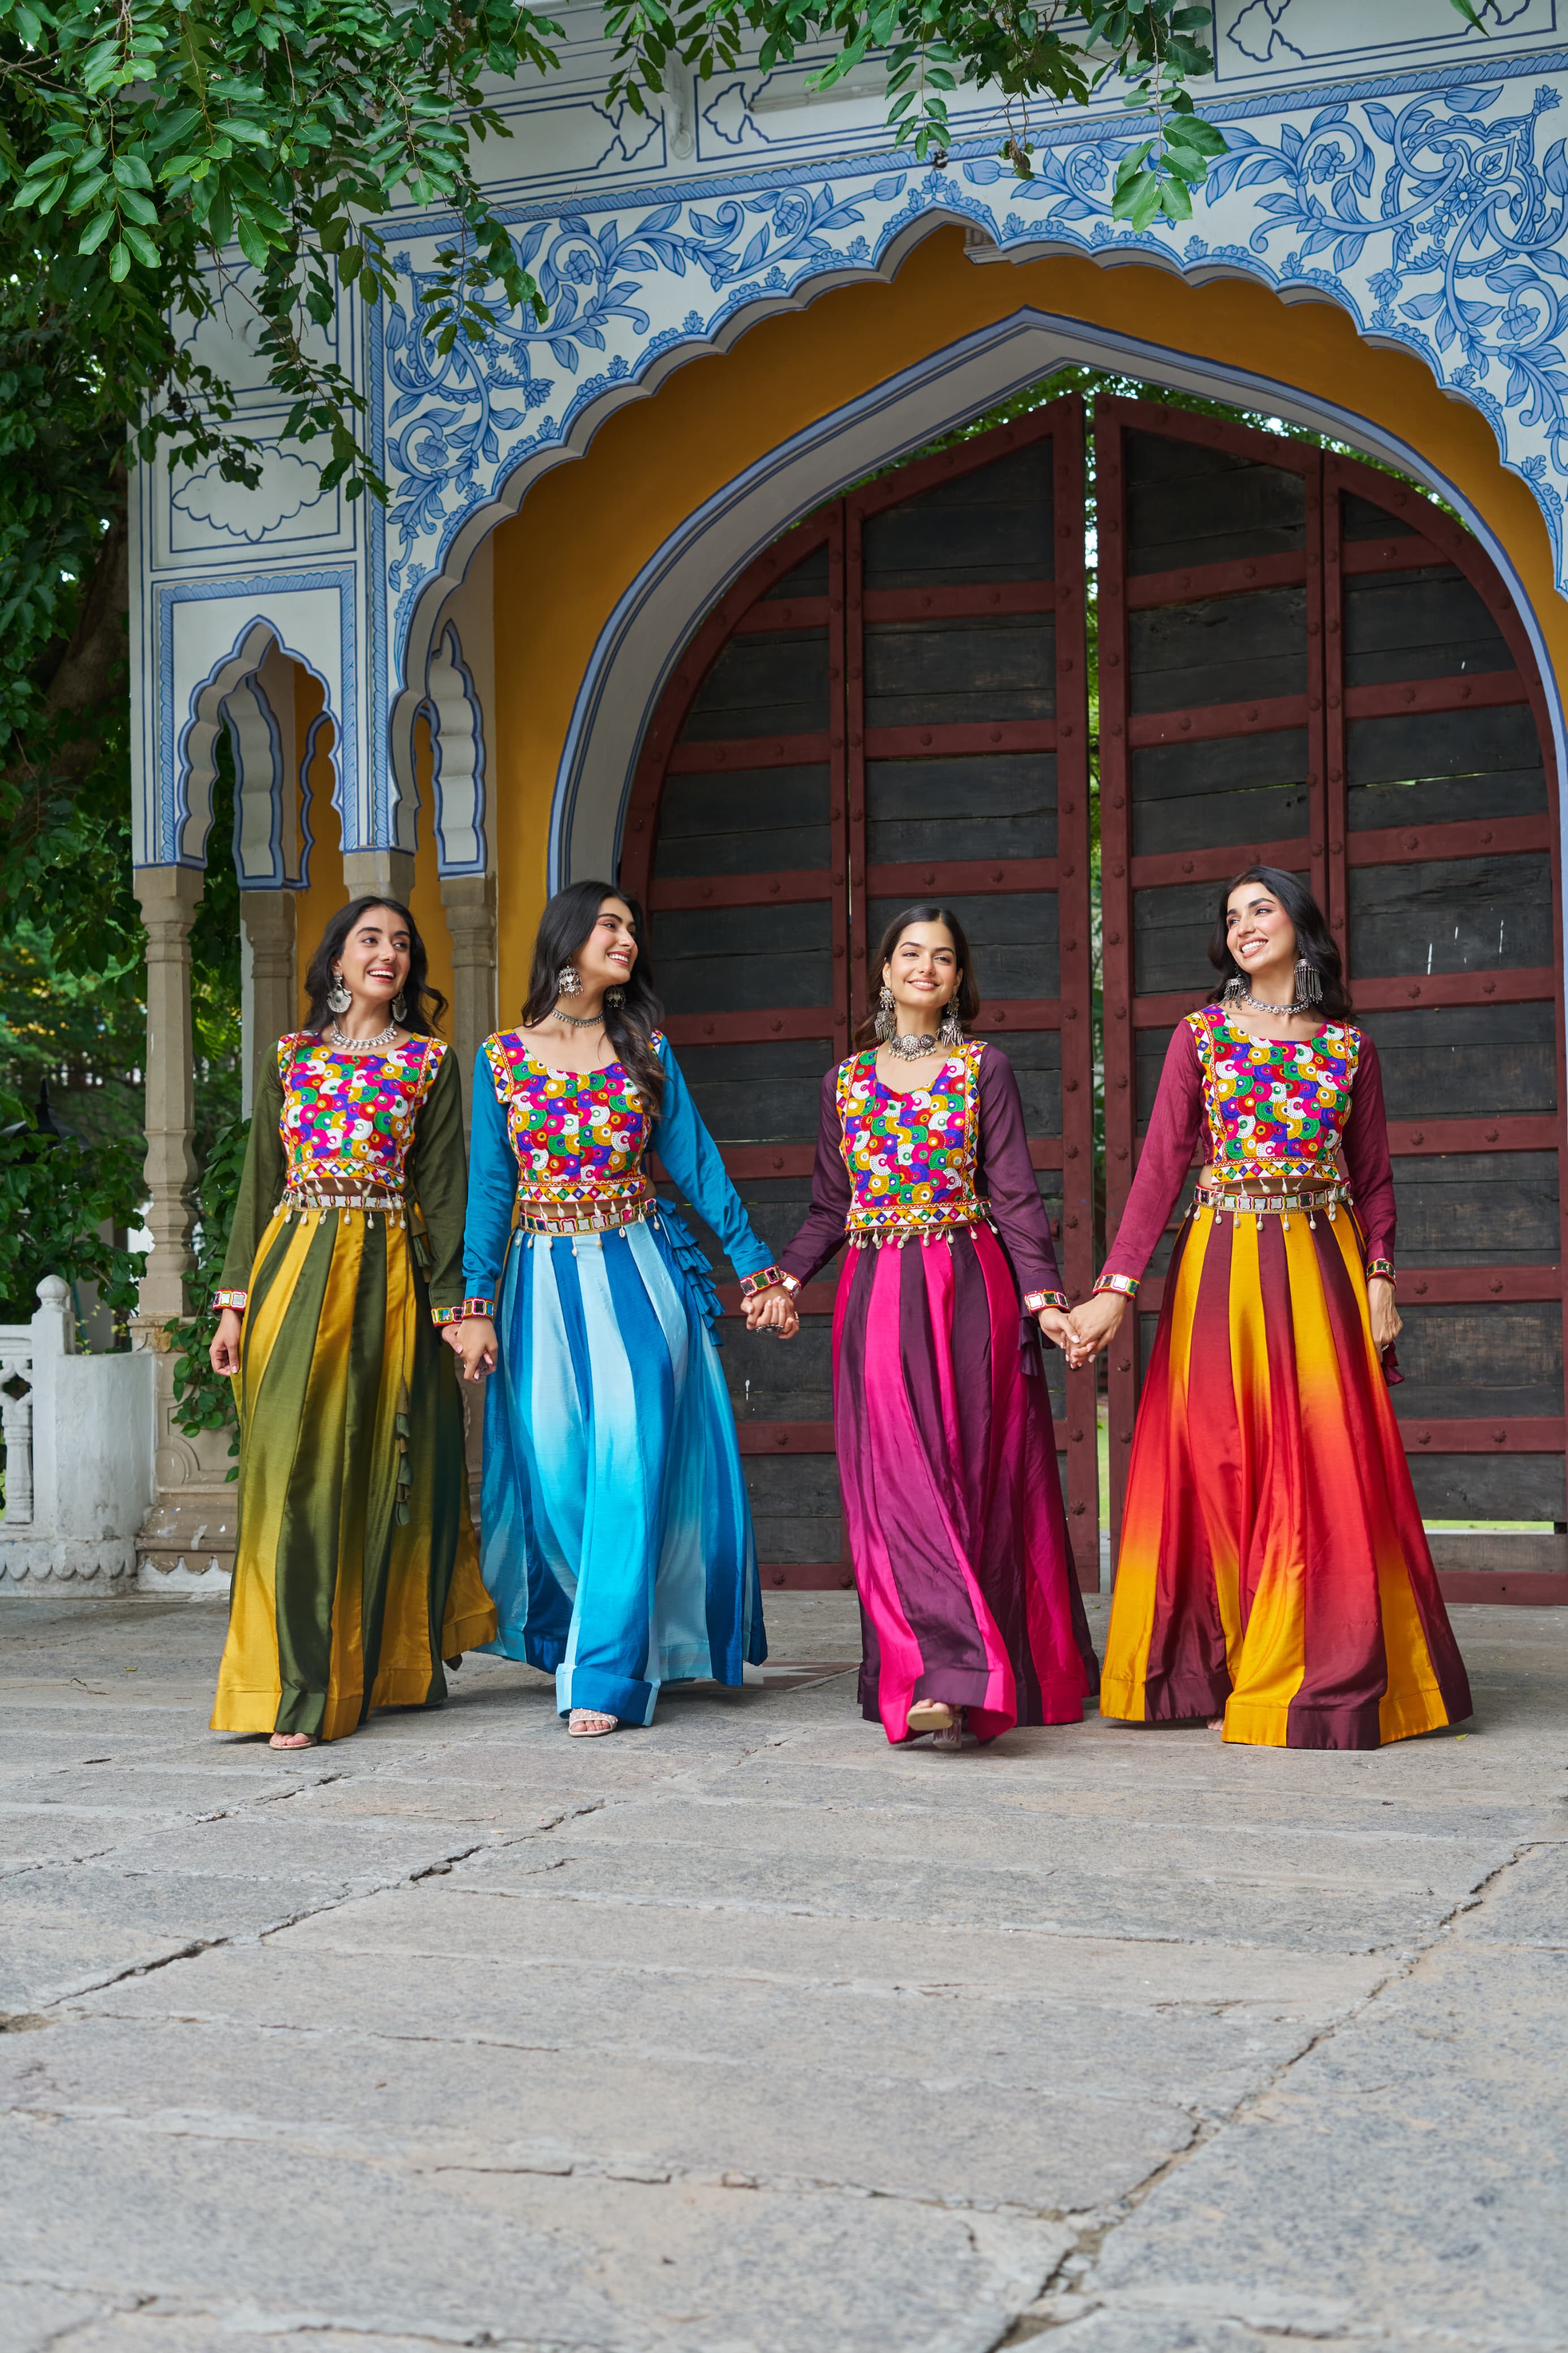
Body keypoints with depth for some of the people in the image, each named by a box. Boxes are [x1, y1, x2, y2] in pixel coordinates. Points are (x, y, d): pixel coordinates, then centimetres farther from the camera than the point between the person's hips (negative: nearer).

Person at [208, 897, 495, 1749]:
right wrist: (237, 1300, 4)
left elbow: (442, 1190, 4)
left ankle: (394, 1666, 10)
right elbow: (259, 1182, 12)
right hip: (294, 1271, 1)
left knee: (384, 1470, 0)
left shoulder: (430, 1062, 8)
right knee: (298, 1469, -5)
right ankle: (298, 1688, -3)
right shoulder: (291, 1058, 13)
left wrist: (450, 1305, -4)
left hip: (387, 1278, -1)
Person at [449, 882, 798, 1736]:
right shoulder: (502, 1057, 5)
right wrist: (476, 1305, -1)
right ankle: (572, 1638, 22)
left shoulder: (647, 1051, 7)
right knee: (556, 1471, 0)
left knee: (630, 1465, -9)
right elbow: (489, 1186, 5)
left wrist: (756, 1270, 2)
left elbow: (698, 1168, 7)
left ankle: (608, 1672, -6)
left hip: (637, 1277, 0)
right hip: (544, 1284, 0)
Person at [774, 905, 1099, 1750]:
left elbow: (1014, 1196, 1)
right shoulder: (846, 1080, 13)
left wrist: (1043, 1297, -10)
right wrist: (787, 1277, -2)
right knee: (894, 1482, -9)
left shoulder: (985, 1069, 6)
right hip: (876, 1295, 2)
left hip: (971, 1291, -2)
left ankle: (951, 1679, 0)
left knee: (970, 1478, -3)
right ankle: (945, 1676, -11)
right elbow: (829, 1208, 14)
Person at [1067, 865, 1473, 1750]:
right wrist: (1117, 1286, -13)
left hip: (1322, 1264, 1)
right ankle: (1215, 1667, 6)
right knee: (1220, 1461, -2)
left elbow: (1375, 1176, 11)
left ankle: (1323, 1681, 4)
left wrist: (1380, 1278, -2)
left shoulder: (1350, 1046, 9)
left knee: (1328, 1465, -3)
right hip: (1224, 1262, 0)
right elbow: (1161, 1166, -3)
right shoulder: (1201, 1036, 5)